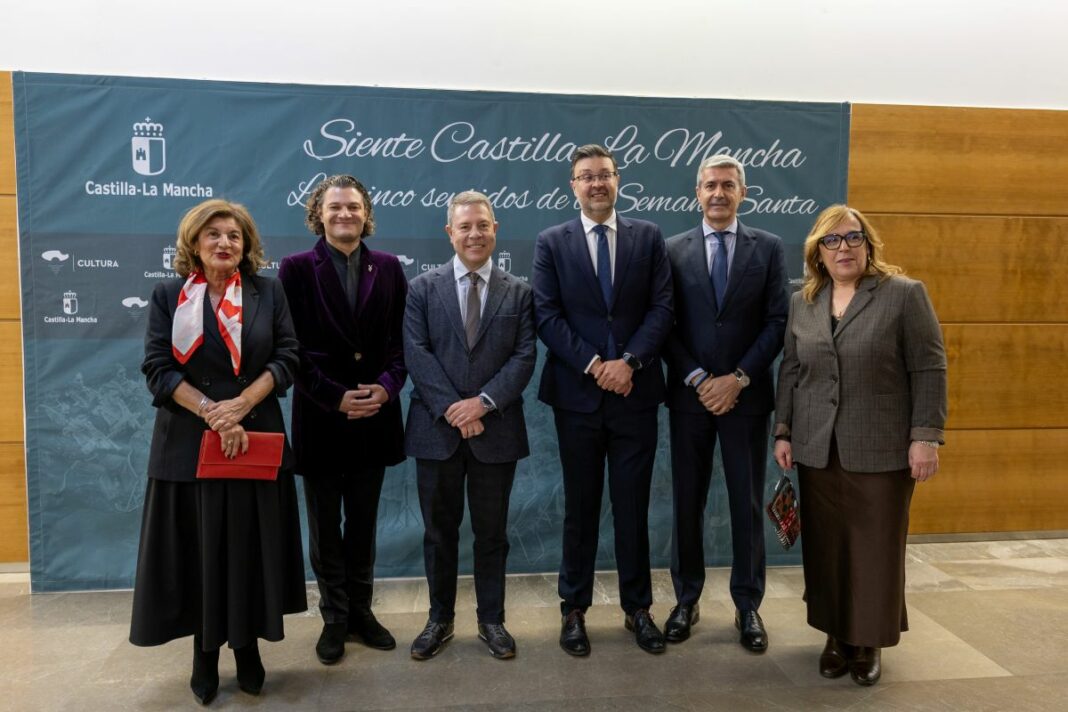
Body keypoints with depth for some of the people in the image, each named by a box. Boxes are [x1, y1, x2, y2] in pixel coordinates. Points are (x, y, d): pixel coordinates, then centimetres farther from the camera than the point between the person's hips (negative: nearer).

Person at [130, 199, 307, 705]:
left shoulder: (268, 293, 5)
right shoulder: (168, 296, 3)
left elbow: (287, 358, -2)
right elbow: (157, 368, -4)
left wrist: (241, 404, -15)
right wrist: (211, 412, -15)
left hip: (255, 439, 1)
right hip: (189, 444, 0)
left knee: (252, 549, 6)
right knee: (199, 551, 7)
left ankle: (247, 650, 22)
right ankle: (204, 655, 23)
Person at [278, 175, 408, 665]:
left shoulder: (388, 268, 5)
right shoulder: (297, 268, -3)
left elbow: (402, 339, 3)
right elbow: (293, 347, -8)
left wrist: (387, 386, -13)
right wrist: (335, 396, -15)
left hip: (375, 416, 2)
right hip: (320, 417, -2)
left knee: (363, 523, 14)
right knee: (325, 527, 11)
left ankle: (360, 610, 29)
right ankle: (334, 618, 26)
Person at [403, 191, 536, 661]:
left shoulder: (518, 292, 6)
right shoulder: (423, 288, 4)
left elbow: (524, 357, -3)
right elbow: (416, 353, -5)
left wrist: (483, 402, -16)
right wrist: (452, 408, -15)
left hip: (496, 429, 0)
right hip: (437, 428, 0)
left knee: (491, 531, 11)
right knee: (439, 530, 12)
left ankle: (491, 620, 27)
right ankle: (440, 619, 28)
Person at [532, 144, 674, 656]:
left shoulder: (648, 237, 7)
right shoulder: (551, 243, 3)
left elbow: (661, 307, -1)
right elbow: (547, 316, -4)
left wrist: (629, 360, -14)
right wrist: (593, 365, -14)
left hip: (635, 392, 1)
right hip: (576, 394, 0)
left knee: (633, 506, 9)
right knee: (580, 508, 10)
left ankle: (637, 607, 25)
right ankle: (574, 608, 24)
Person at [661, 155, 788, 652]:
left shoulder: (768, 248, 4)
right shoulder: (674, 250, 4)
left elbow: (778, 322, -1)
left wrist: (738, 379, -10)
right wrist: (698, 380, -9)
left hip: (747, 396, 0)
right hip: (690, 395, 0)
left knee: (748, 504, 8)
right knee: (686, 503, 8)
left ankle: (748, 606, 22)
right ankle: (686, 601, 23)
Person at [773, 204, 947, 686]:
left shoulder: (905, 295, -3)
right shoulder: (801, 303, 10)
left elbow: (929, 370, -5)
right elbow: (790, 372, 12)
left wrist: (925, 436, -11)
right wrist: (783, 431, 7)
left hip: (882, 448, -3)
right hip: (817, 448, 4)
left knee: (876, 546, 5)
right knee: (826, 546, 8)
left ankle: (869, 641, 20)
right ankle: (837, 634, 22)